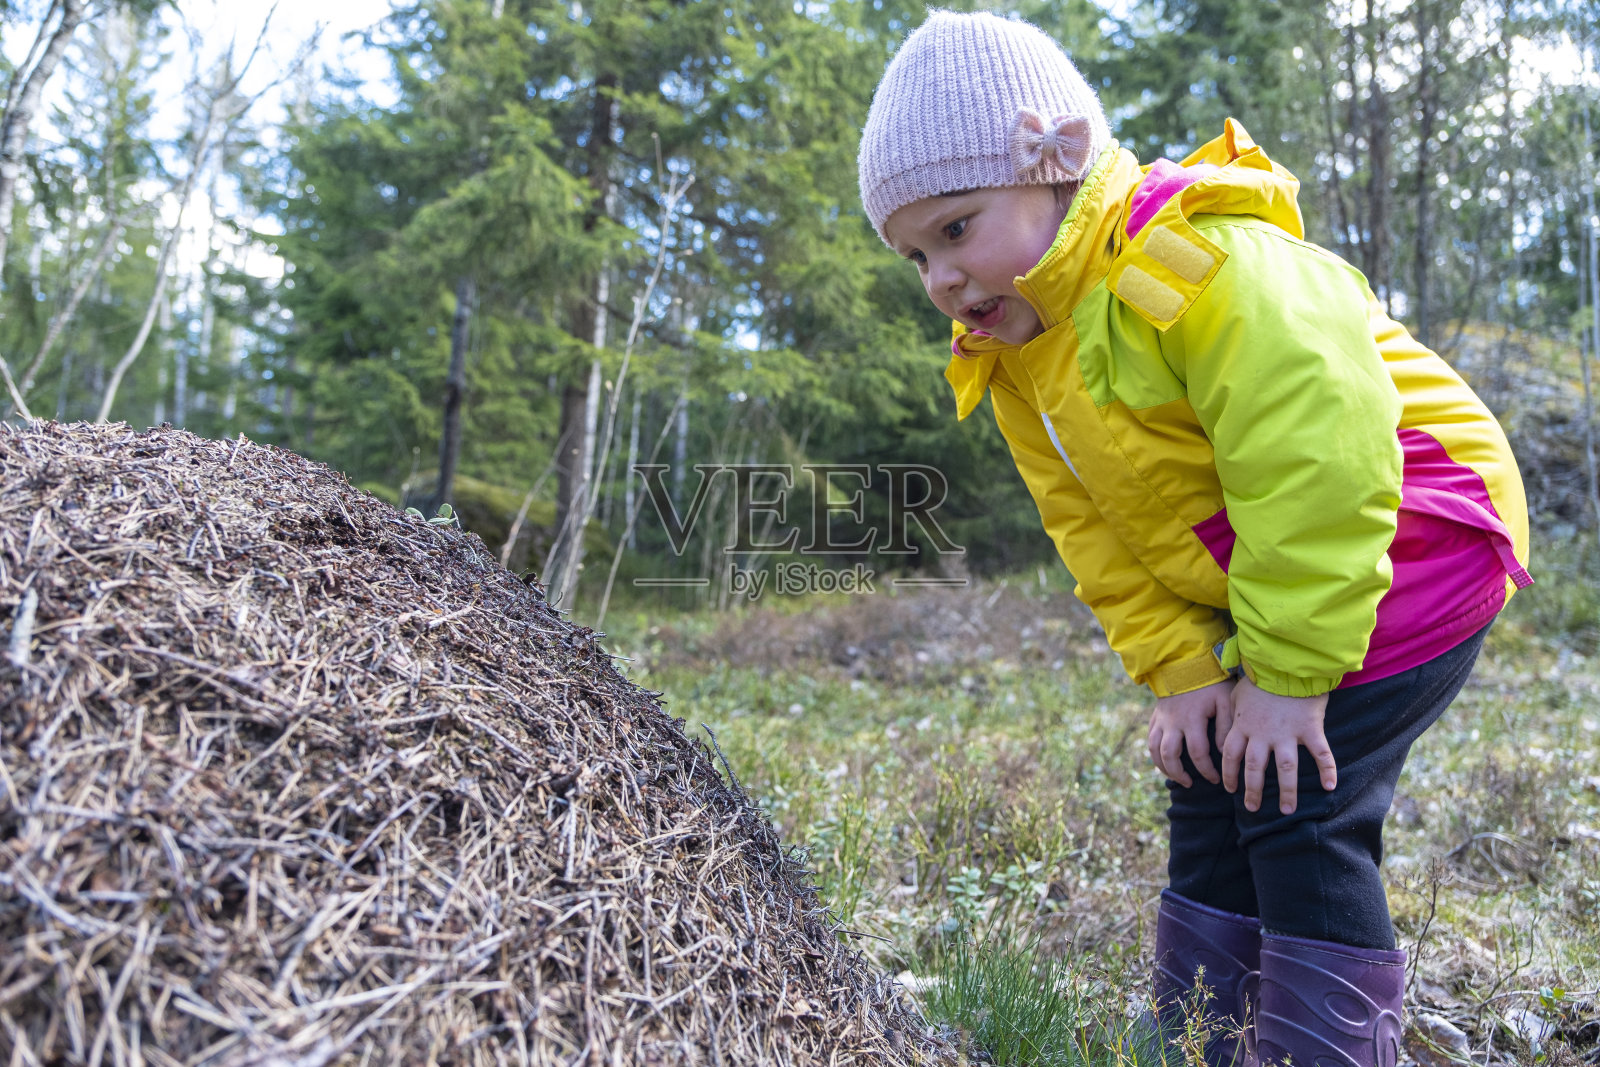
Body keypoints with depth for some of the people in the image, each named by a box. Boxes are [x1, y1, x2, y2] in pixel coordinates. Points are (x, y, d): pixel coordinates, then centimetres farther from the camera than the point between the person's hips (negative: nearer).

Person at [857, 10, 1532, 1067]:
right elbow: (1094, 529, 3)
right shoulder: (1012, 353, 2)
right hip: (1259, 590, 8)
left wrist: (1288, 673, -23)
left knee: (1301, 817, -12)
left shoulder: (1207, 266, -26)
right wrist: (1179, 672, -5)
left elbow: (1318, 464, -30)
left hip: (1409, 542, -8)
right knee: (1210, 801, 8)